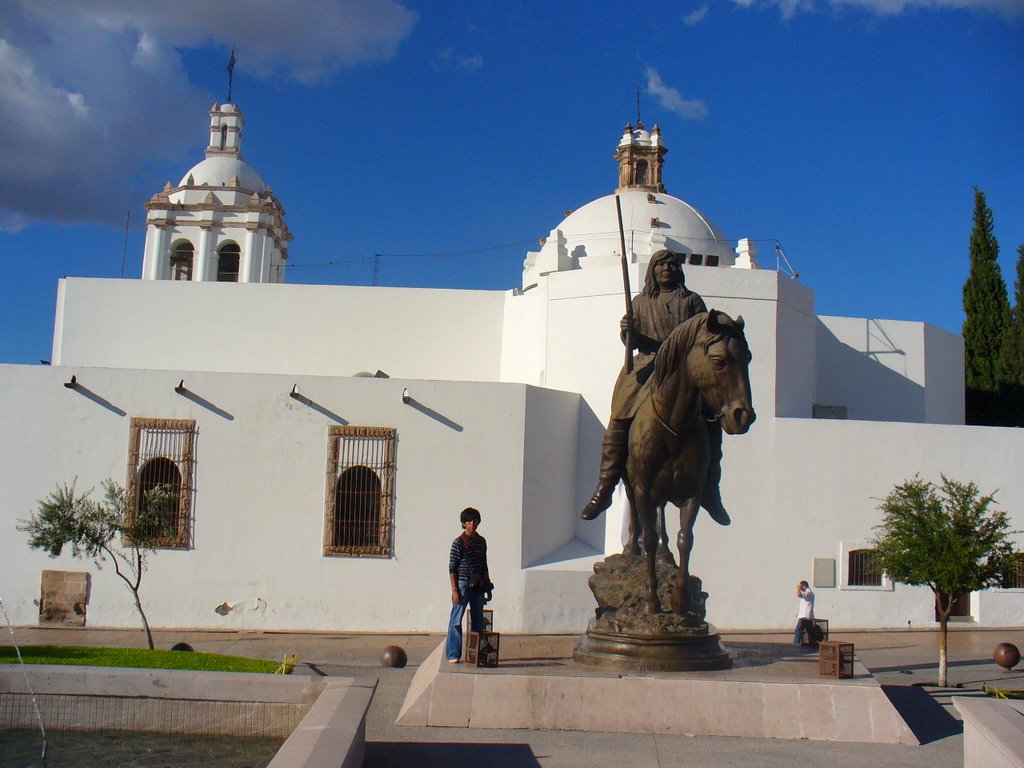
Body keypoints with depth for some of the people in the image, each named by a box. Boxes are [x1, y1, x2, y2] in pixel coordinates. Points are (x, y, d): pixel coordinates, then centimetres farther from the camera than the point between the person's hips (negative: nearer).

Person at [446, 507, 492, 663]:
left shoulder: (482, 541, 11)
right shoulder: (458, 543, -6)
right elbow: (452, 568, -7)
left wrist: (488, 588, 15)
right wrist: (455, 590, -13)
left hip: (478, 586, 6)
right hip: (463, 584, -6)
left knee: (478, 621, 9)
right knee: (456, 620, -4)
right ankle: (453, 655, 0)